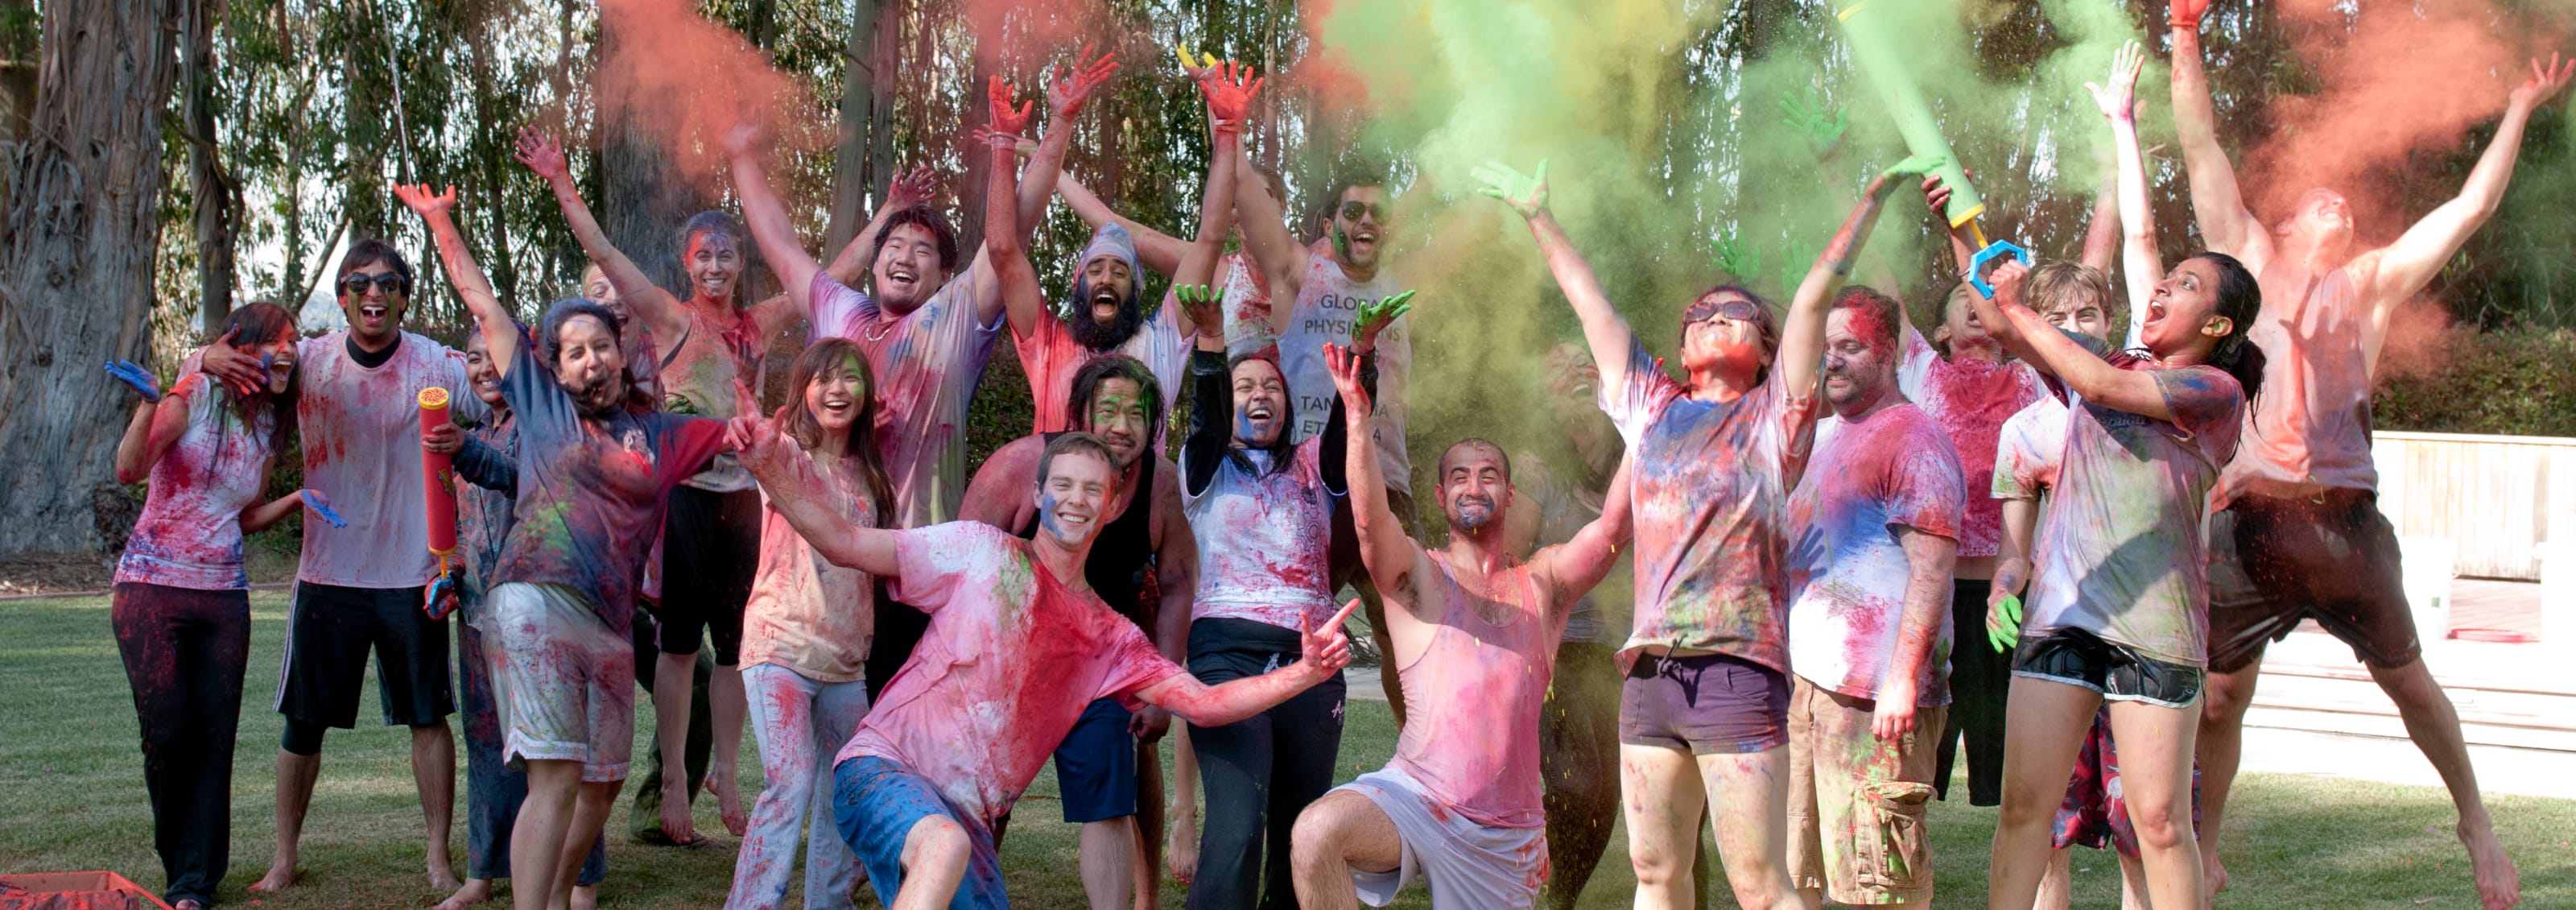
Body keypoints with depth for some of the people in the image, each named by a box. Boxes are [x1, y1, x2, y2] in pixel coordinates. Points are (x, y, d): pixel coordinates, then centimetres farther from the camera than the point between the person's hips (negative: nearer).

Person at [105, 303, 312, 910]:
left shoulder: (269, 428, 11)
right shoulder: (194, 396, -7)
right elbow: (129, 469, -20)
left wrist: (296, 500, 4)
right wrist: (148, 404, -34)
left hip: (223, 597, 5)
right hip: (152, 587, -5)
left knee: (214, 739, 1)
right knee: (167, 733, -5)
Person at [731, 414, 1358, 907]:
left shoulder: (1110, 637, 15)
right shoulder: (981, 551, 4)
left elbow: (1205, 704, 9)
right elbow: (845, 544, 2)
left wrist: (1302, 675, -6)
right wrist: (770, 471, -13)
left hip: (966, 818, 6)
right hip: (886, 765, -6)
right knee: (946, 844, -37)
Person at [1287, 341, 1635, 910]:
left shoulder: (1544, 583, 10)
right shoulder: (1417, 575, 3)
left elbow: (1614, 527, -5)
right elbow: (1372, 520, -18)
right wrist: (1358, 420, -30)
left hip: (1508, 833, 3)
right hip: (1415, 798, -3)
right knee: (1317, 831, -32)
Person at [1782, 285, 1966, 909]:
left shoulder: (1912, 435, -7)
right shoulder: (1824, 436, 21)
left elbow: (1933, 568, -16)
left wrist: (1901, 681, -23)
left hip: (1874, 692, -9)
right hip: (1805, 681, 9)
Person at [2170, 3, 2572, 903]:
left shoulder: (2371, 284, 17)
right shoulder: (2251, 263, 14)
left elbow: (2470, 206, 17)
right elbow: (2203, 149, 9)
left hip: (2344, 521, 2)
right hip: (2249, 523, -1)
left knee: (2409, 683, 13)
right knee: (2217, 701, 4)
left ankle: (2475, 821, 32)